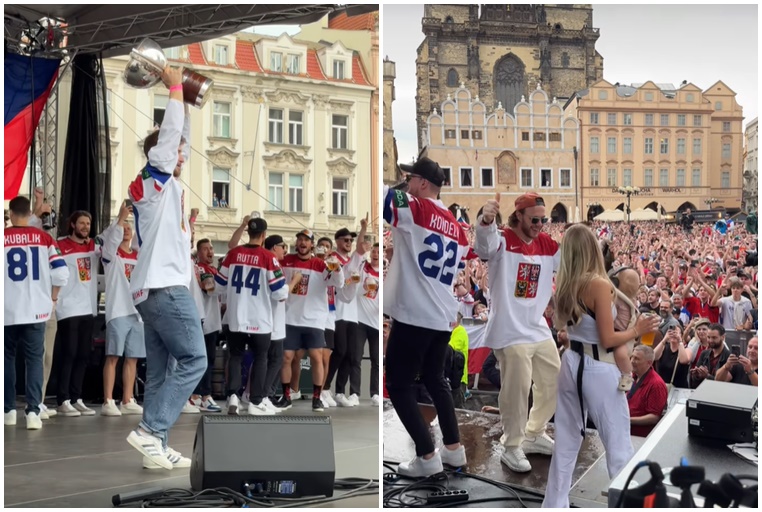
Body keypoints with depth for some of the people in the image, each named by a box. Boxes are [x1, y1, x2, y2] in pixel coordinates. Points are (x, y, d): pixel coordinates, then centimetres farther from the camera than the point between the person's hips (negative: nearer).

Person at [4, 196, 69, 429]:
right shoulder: (44, 238, 0)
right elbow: (61, 272, -5)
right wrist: (52, 298, 11)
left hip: (7, 310, 0)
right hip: (36, 309, 0)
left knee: (8, 358, 15)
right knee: (34, 359, 3)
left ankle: (9, 410, 18)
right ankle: (33, 411, -9)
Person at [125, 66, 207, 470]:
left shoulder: (163, 185, 19)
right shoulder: (155, 179, -3)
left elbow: (179, 136, 27)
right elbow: (169, 134, -10)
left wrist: (180, 95, 24)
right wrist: (176, 88, -1)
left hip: (154, 288, 9)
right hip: (166, 286, -9)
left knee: (161, 372, 5)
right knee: (194, 361, -8)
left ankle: (157, 447, 5)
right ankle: (150, 430, -12)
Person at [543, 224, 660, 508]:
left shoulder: (565, 285, 3)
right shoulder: (600, 285, -17)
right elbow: (608, 339, -16)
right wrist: (636, 330, -2)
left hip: (572, 365, 7)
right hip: (599, 370, -7)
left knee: (566, 443, 16)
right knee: (619, 446, 3)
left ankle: (555, 505, 24)